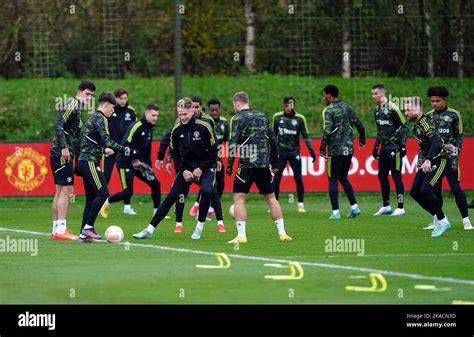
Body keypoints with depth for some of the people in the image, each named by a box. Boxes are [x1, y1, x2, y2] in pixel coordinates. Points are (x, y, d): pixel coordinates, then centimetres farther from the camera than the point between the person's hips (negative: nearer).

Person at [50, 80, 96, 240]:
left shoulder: (78, 108, 19)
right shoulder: (72, 105, -11)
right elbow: (58, 125, -23)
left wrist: (77, 155, 25)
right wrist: (64, 148, -28)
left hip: (63, 155, 10)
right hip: (62, 154, -10)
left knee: (60, 191, 12)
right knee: (66, 190, -11)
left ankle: (56, 230, 15)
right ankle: (61, 230, -12)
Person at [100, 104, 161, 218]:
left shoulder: (149, 129, 10)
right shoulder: (136, 126, -17)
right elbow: (125, 144, -22)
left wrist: (148, 165, 11)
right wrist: (133, 160, -24)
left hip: (139, 163, 9)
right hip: (126, 163, -9)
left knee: (156, 184, 3)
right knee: (127, 193, -13)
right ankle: (106, 203, 10)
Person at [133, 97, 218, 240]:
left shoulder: (204, 127, -17)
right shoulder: (176, 130, -6)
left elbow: (213, 151, -11)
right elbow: (174, 153, 5)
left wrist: (201, 169, -15)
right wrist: (183, 171, -7)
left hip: (205, 168, -3)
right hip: (187, 168, 3)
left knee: (206, 191, -30)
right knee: (171, 197, -4)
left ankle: (199, 228, -11)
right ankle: (149, 230, 1)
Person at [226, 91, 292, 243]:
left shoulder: (237, 119, -3)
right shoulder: (263, 117, 13)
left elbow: (233, 144, -10)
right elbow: (273, 141, 14)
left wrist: (229, 165, -3)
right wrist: (274, 163, 21)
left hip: (247, 164, -5)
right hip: (264, 164, 5)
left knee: (239, 198, 0)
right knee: (270, 197, 15)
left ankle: (241, 235, -10)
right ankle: (282, 232, 11)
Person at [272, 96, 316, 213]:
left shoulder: (300, 119, -2)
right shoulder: (277, 117, 2)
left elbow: (305, 136, 3)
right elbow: (273, 134, 13)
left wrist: (311, 150, -2)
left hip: (294, 152, -1)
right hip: (280, 152, 1)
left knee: (298, 179, -2)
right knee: (276, 179, -3)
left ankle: (301, 205, 7)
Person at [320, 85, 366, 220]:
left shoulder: (328, 110, -10)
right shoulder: (347, 108, 9)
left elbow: (327, 131, -20)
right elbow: (360, 126, 12)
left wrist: (322, 149, -13)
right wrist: (362, 140, 28)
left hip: (335, 150, -6)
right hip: (348, 149, 6)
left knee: (333, 180, 2)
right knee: (343, 178, 19)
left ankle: (335, 212, -2)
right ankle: (354, 206, 10)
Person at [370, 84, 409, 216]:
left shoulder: (392, 108, -14)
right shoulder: (377, 110, 11)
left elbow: (404, 127, -13)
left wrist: (402, 145, -17)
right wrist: (376, 146, 22)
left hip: (394, 148, -8)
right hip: (384, 148, 8)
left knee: (396, 176, -7)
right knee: (382, 175, 10)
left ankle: (400, 208, -4)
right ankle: (386, 206, 19)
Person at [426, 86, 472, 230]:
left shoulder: (454, 115, 0)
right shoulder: (428, 116, 11)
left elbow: (459, 137, -1)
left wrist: (455, 158, -9)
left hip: (449, 157, -4)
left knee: (456, 188, -9)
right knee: (435, 190, 4)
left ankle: (466, 220, -6)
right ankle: (437, 220, 12)